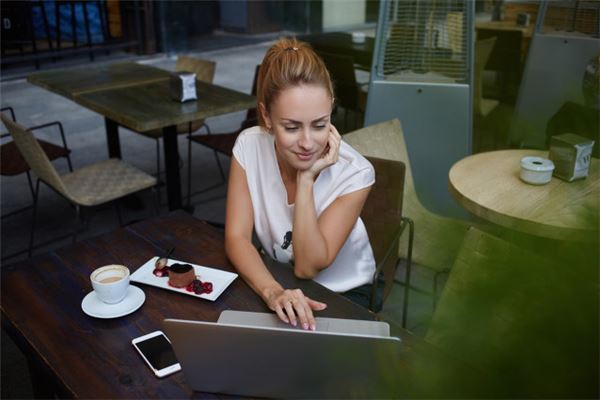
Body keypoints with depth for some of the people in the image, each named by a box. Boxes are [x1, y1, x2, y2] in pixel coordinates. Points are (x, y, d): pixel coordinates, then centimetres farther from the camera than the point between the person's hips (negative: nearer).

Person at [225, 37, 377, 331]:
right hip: (278, 283, 3)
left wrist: (306, 178, -28)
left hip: (342, 297, -2)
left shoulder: (354, 172, -22)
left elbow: (308, 267, -20)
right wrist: (272, 291, -35)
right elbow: (236, 237, -17)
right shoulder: (250, 146, -15)